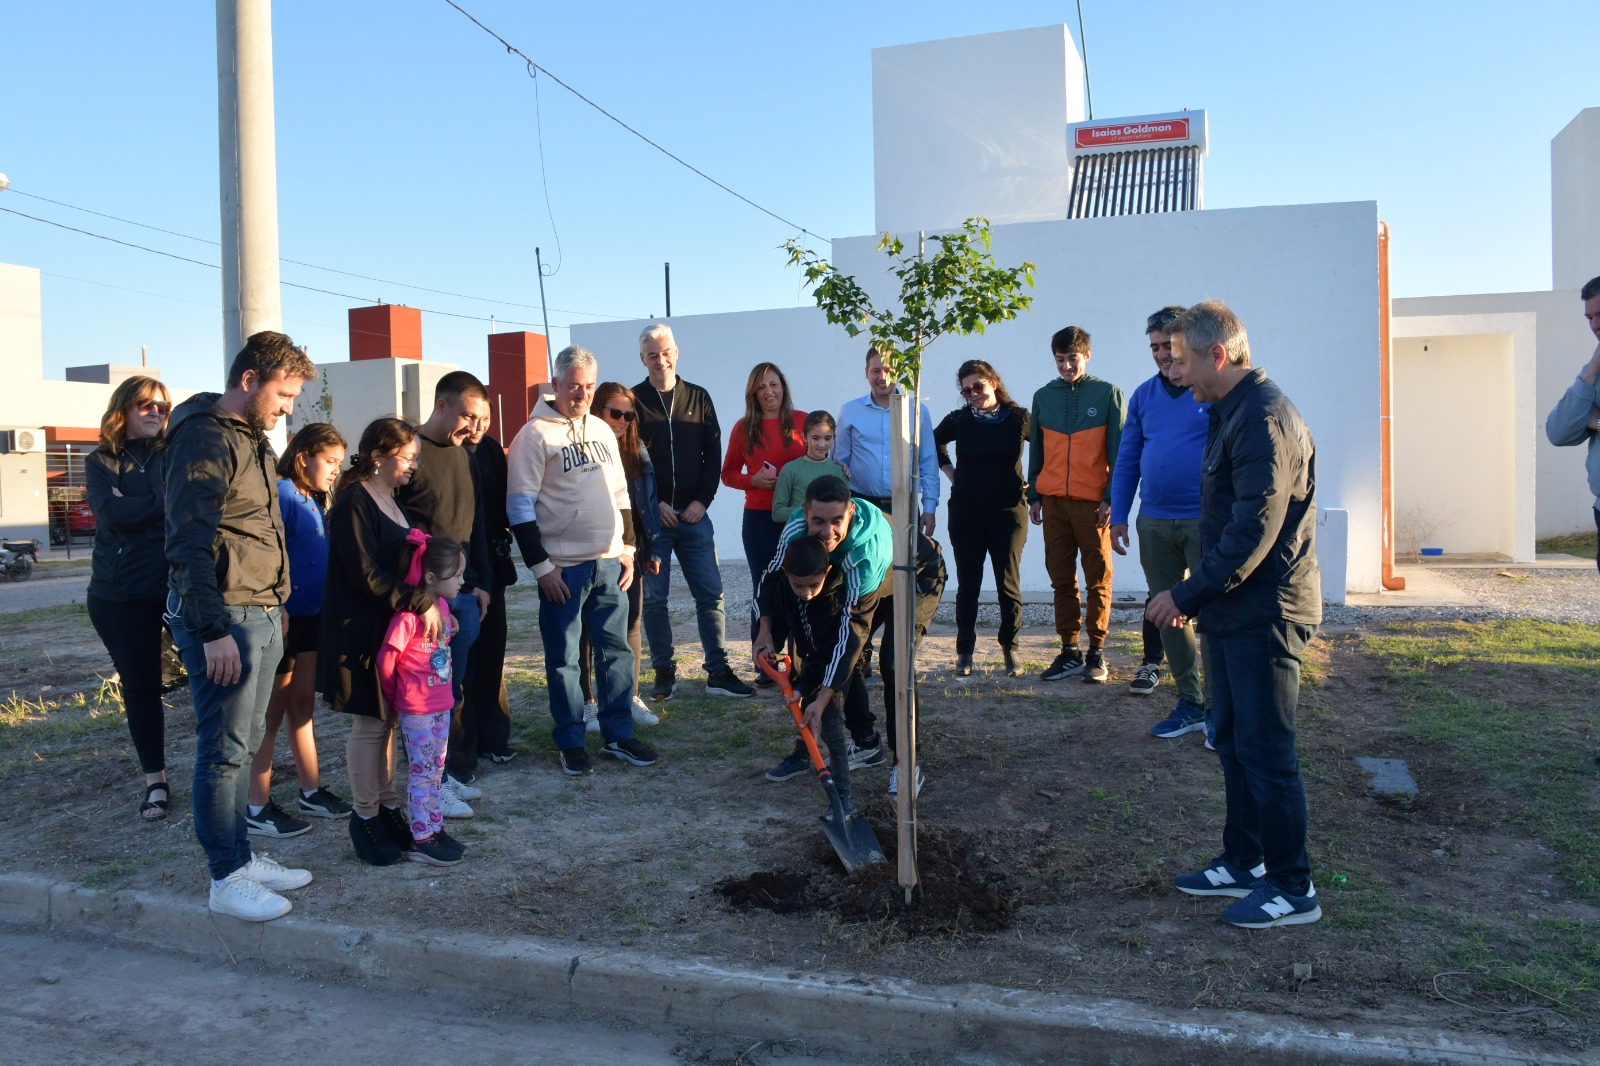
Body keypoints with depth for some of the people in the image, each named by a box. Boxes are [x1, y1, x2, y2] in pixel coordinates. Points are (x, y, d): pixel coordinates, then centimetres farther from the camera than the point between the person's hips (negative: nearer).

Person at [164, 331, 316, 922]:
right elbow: (188, 544, -18)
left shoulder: (254, 437, 17)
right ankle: (227, 879, 7)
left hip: (261, 615, 9)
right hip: (224, 618, -9)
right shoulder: (205, 438, -13)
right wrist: (213, 631, -21)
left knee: (244, 742, 14)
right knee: (224, 750, -2)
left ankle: (242, 856, 24)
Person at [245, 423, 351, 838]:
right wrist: (278, 611, -24)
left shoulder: (315, 501, 11)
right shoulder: (281, 495, -15)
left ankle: (312, 793, 26)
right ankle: (258, 809, 9)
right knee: (272, 711, -1)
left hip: (311, 614, 9)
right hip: (284, 617, -9)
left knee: (303, 705, 16)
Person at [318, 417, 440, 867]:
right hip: (362, 632, -8)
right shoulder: (354, 504, -14)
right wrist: (422, 603, -21)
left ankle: (387, 807, 23)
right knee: (369, 724, 0)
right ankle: (364, 818, 11)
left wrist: (431, 604, 4)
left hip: (397, 627, 8)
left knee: (386, 720, 13)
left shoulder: (392, 502, 14)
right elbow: (367, 575, -21)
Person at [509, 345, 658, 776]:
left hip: (610, 563, 6)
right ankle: (570, 744, 16)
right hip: (563, 567, -5)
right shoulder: (535, 434, -7)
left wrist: (627, 548, 12)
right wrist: (541, 566, -12)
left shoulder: (602, 430, 13)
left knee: (616, 650, 10)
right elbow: (520, 505, -9)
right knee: (563, 659, 4)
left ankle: (618, 735, 21)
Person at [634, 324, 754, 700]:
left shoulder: (698, 398, 8)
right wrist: (653, 504, -9)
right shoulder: (633, 401, 1)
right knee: (653, 598, 3)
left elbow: (713, 454, 7)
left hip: (693, 514, 2)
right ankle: (664, 672, 15)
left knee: (710, 594, 1)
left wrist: (702, 500, -4)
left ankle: (719, 673, 7)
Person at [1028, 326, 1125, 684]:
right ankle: (1069, 652, 13)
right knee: (1061, 579, 6)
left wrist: (1112, 497, -7)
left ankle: (1096, 653, 9)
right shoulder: (1044, 397, 11)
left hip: (1093, 503, -3)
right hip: (1054, 502, 3)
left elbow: (1118, 451, 0)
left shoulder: (1108, 394, 2)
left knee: (1098, 580, 1)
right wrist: (1034, 496, 11)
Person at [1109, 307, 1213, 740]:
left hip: (1204, 520, -5)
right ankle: (1190, 703, 22)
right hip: (1154, 522, 5)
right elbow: (1127, 460, 12)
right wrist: (1119, 516, 8)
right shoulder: (1144, 396, 10)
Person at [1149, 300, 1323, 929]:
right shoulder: (1232, 413, 15)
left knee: (1265, 750, -2)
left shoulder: (1264, 417, -18)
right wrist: (1197, 594, 14)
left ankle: (1293, 888, 11)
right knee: (1233, 742, 16)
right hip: (1234, 611, 10)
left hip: (1264, 614, -10)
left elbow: (1254, 529, -25)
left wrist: (1189, 594, -21)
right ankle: (1243, 863, 29)